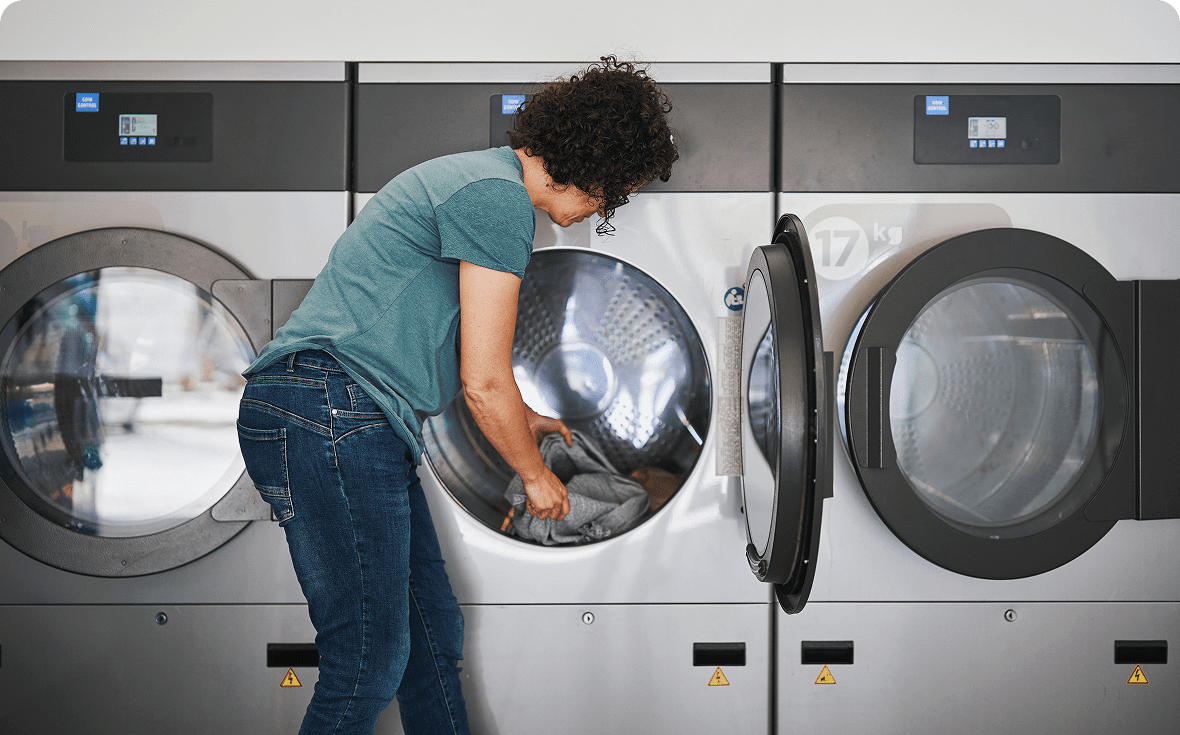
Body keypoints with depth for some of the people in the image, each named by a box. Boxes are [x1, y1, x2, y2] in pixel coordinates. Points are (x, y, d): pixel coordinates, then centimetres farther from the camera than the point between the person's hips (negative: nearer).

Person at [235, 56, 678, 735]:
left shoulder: (478, 180, 21)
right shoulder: (499, 198, -12)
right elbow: (484, 381, -11)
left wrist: (522, 419, 42)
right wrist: (536, 474, 6)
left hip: (363, 426, 11)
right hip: (327, 414, -11)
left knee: (433, 632, 15)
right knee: (371, 662, -8)